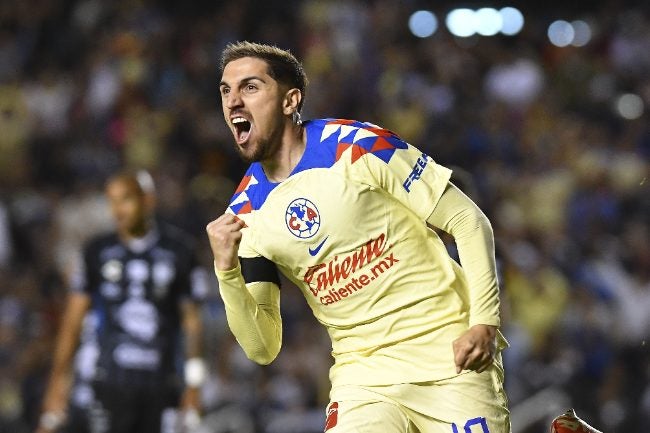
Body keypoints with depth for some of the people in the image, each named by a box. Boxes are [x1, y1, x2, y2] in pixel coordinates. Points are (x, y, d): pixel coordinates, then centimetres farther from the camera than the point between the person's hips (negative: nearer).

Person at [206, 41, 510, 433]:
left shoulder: (358, 146, -8)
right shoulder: (245, 214, 3)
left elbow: (468, 221, -5)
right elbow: (263, 348, 2)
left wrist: (484, 322, -15)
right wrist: (227, 271, -13)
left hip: (448, 356, -3)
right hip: (363, 372, 3)